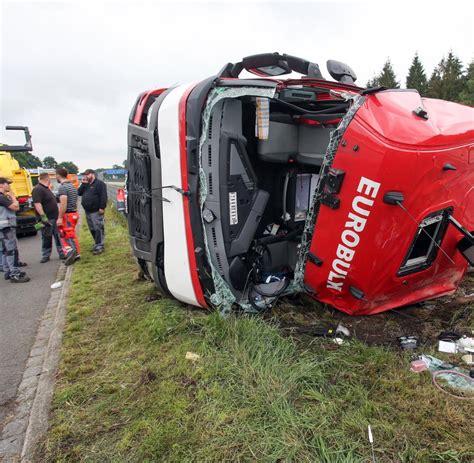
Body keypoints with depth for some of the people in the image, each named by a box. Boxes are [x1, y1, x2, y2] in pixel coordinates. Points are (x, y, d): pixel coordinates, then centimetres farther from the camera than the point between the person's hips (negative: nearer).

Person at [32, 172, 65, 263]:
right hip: (47, 219, -9)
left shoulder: (46, 188, 16)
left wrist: (58, 215, 25)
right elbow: (37, 204, -24)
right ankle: (45, 255, 13)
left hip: (54, 217, 9)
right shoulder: (38, 189, -15)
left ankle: (62, 253, 16)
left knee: (58, 236, 10)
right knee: (46, 238, 2)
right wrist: (43, 216, -28)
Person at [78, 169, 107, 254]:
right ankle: (97, 243, 24)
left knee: (98, 228, -8)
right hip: (88, 211, 9)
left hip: (96, 211, -9)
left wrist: (102, 207, -23)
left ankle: (100, 246, -5)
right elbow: (79, 193, 12)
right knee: (92, 229, 13)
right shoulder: (86, 185, 20)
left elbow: (103, 196, -15)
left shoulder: (99, 183, -7)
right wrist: (83, 184, 3)